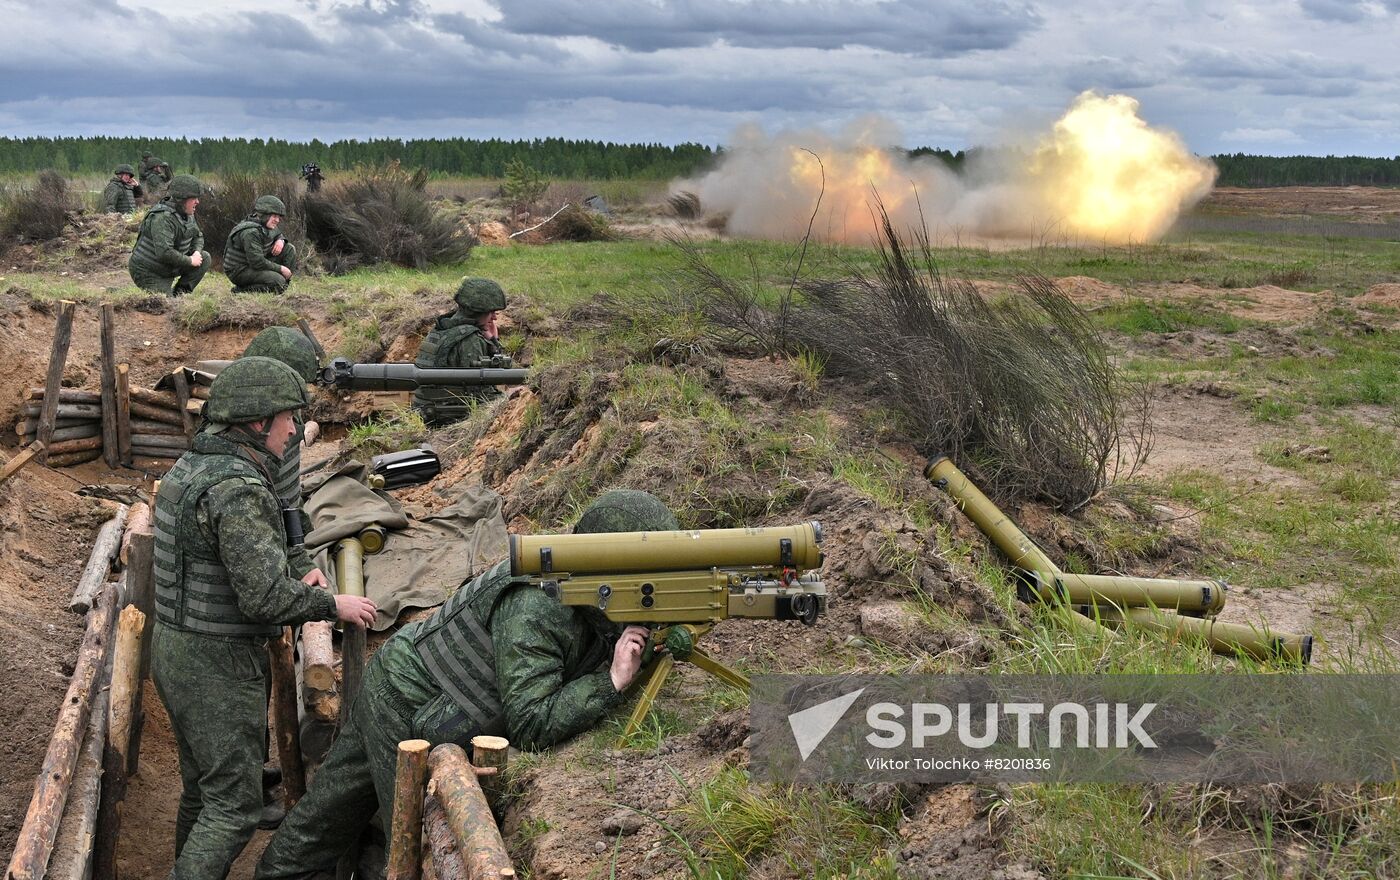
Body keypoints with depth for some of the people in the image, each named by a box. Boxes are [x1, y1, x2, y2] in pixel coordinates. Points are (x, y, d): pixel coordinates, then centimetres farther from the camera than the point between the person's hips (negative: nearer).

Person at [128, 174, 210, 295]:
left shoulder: (187, 214, 3)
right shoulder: (163, 218, -27)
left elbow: (198, 236, 17)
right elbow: (164, 252, -35)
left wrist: (197, 252, -6)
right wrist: (190, 261, -23)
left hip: (169, 268, 9)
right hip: (148, 273, -9)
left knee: (205, 258, -3)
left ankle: (180, 292, 1)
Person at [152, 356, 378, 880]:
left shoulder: (188, 469, 7)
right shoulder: (238, 489, -23)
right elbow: (264, 596, -27)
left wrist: (295, 587, 10)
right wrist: (332, 605, -11)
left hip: (175, 652, 10)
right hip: (218, 668, -10)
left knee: (202, 788, 21)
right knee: (234, 805, -1)